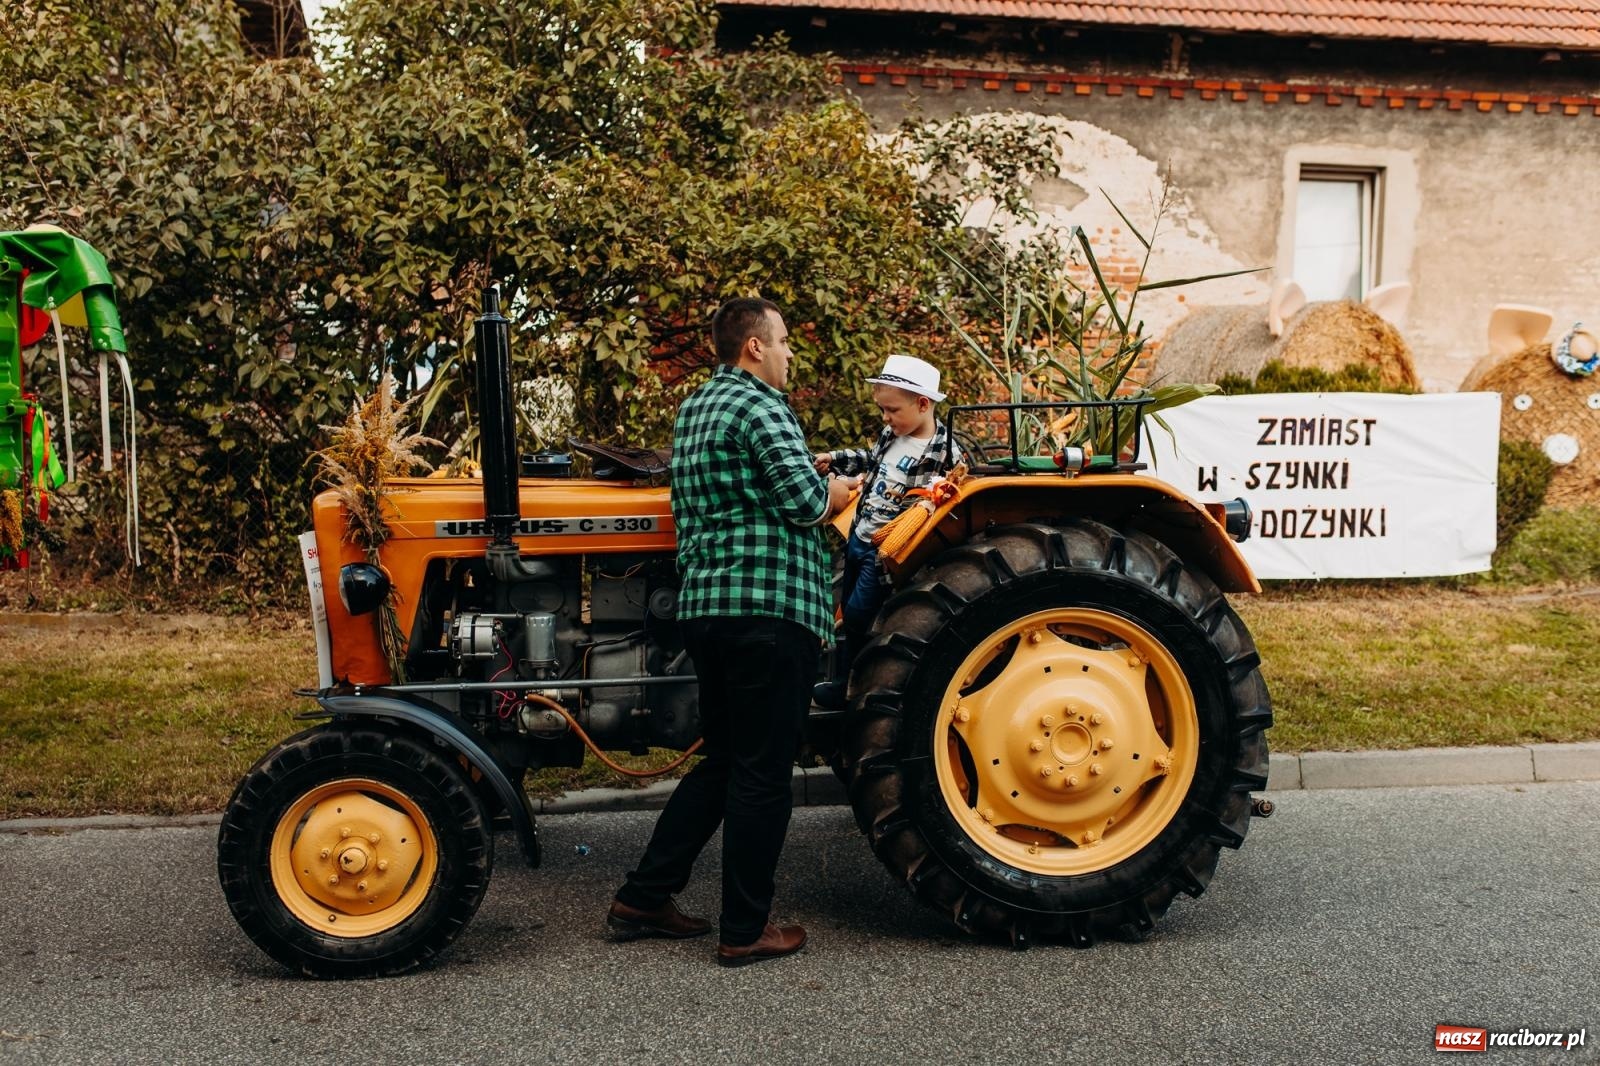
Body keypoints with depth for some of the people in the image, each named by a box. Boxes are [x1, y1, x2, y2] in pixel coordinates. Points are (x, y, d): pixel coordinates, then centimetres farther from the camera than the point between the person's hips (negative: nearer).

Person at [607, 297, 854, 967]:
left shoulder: (694, 411, 19)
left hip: (706, 606, 9)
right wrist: (835, 493, 5)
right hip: (769, 608, -9)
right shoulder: (757, 405, -9)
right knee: (763, 774, 0)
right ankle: (745, 931, 9)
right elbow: (804, 498, -16)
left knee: (723, 761, 19)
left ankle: (643, 899, 22)